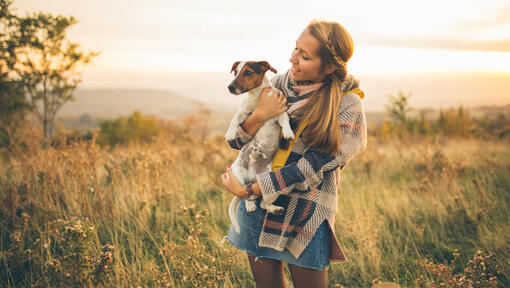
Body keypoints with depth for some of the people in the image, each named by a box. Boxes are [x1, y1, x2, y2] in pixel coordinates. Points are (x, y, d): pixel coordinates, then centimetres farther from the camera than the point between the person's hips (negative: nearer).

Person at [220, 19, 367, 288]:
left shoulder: (347, 106, -12)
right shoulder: (280, 84, 0)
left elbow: (312, 167, -18)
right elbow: (236, 140, 3)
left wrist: (247, 190, -17)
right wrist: (259, 115, -18)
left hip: (304, 216, -4)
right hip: (257, 207, 4)